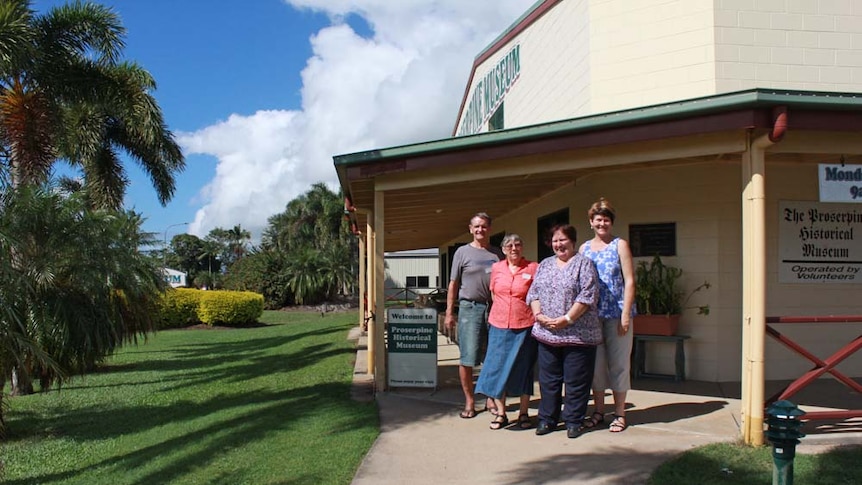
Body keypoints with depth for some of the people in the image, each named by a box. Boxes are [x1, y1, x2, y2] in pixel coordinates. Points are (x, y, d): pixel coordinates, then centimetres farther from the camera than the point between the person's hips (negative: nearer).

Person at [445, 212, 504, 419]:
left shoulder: (497, 254, 12)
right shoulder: (462, 252, 5)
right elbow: (453, 284, 5)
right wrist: (449, 312, 0)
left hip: (495, 309, 3)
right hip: (470, 308, -2)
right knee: (467, 358, -1)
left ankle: (491, 398, 22)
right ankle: (469, 402, 10)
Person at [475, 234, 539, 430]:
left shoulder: (533, 268, -2)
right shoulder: (496, 268, 8)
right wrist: (499, 312, 12)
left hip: (524, 327, -2)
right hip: (499, 326, 3)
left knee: (523, 369, 7)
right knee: (497, 367, 3)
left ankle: (524, 413, 21)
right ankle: (500, 414, 16)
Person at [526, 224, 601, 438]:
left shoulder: (583, 264, -1)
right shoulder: (545, 264, 16)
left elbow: (588, 296, -11)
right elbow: (533, 292, 12)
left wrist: (566, 319, -16)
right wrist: (538, 314, -5)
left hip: (577, 334, -4)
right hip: (546, 333, 5)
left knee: (576, 380, 3)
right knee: (548, 379, 10)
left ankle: (573, 421, 16)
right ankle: (547, 419, 21)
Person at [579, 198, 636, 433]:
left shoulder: (620, 245, 0)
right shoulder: (584, 248, 10)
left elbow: (629, 281, -4)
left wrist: (625, 314, -12)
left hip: (617, 314, -3)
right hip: (592, 314, 3)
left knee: (618, 363, 3)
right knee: (595, 362, 9)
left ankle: (620, 413, 14)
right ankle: (598, 411, 21)